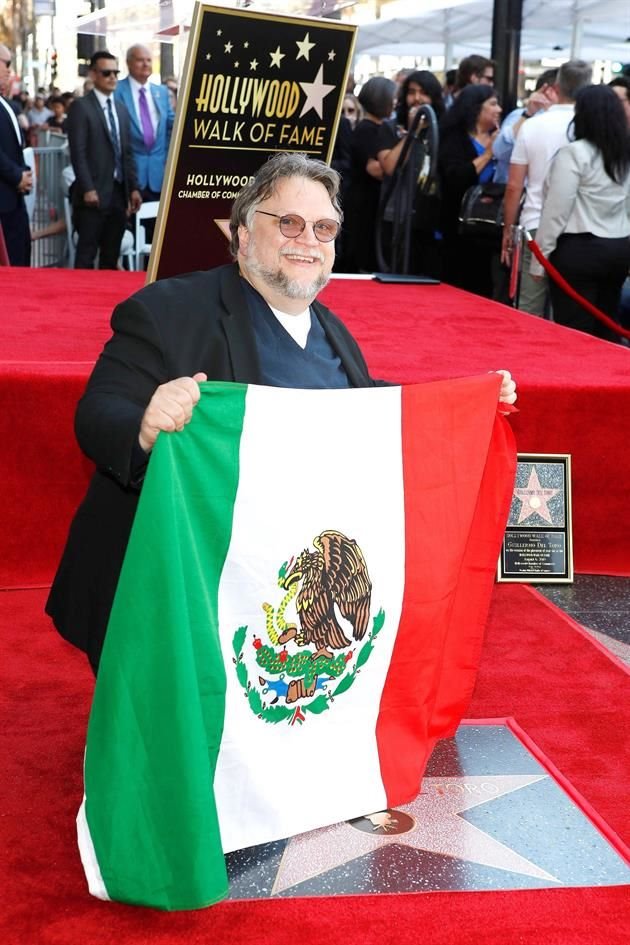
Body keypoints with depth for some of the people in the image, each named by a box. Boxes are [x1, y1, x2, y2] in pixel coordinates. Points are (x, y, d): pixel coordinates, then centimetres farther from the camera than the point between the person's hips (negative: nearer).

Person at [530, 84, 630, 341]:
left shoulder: (574, 153, -11)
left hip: (579, 250, -7)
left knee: (574, 334, -4)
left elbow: (557, 210, -11)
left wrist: (539, 257, -6)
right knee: (606, 330, 12)